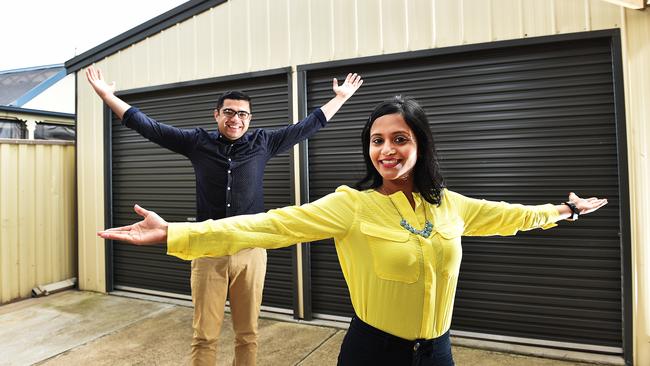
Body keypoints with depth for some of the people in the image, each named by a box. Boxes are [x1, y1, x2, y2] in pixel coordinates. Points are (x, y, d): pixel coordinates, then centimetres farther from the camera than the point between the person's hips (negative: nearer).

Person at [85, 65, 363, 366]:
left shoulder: (263, 143, 5)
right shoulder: (197, 142, 4)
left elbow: (307, 126, 12)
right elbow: (148, 127, 8)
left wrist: (340, 97, 17)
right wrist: (107, 95, 8)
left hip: (251, 252, 1)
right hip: (208, 251, 0)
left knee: (247, 334, 12)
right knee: (204, 336, 8)